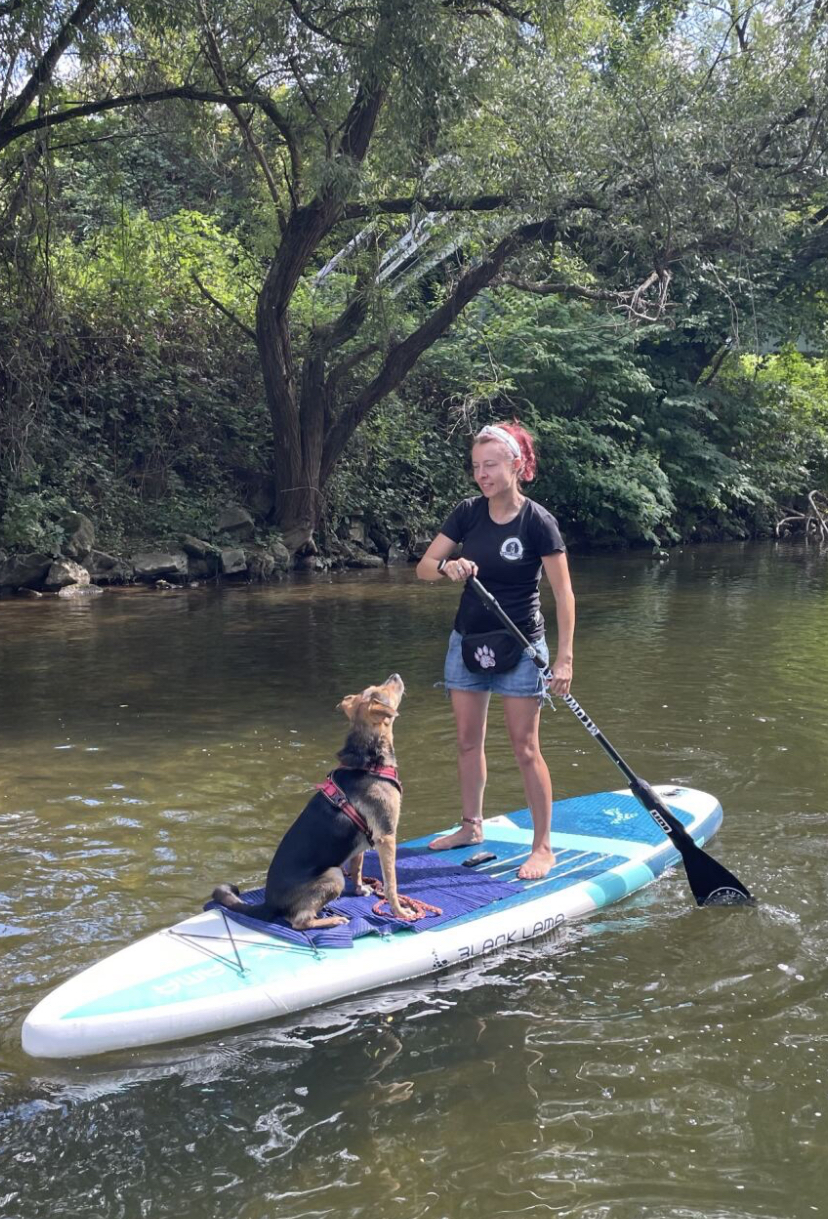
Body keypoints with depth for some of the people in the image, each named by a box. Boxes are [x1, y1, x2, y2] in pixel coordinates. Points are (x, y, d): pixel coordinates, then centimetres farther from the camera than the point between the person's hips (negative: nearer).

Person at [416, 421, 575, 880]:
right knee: (468, 740, 14)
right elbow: (423, 567, -1)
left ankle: (542, 847, 7)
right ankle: (471, 826, 31)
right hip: (468, 640, 5)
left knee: (525, 747, -3)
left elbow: (563, 594, -14)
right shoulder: (468, 513, -1)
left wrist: (564, 658, -18)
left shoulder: (537, 521, -14)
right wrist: (447, 567, -24)